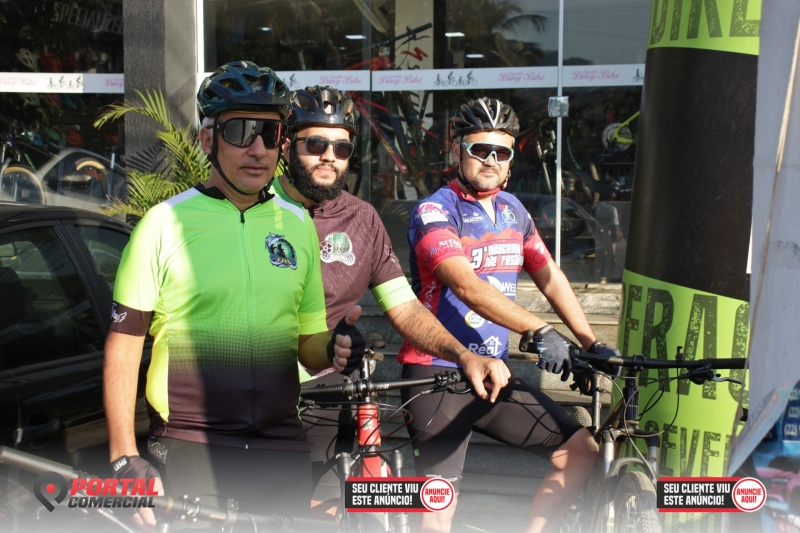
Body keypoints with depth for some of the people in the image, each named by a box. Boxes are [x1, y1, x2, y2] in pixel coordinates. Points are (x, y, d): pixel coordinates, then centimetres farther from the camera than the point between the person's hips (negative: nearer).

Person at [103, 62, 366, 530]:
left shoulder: (298, 225, 8)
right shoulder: (165, 223, -4)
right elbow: (123, 346, -3)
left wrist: (334, 349, -9)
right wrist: (124, 457, -9)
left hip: (283, 452, 4)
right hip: (188, 454, -3)